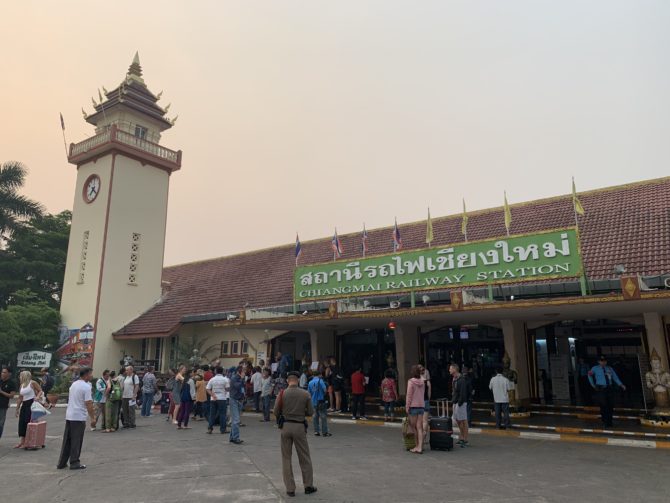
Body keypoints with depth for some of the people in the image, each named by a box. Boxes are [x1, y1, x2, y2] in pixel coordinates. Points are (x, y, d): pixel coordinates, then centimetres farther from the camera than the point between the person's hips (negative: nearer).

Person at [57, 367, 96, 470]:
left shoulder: (73, 384, 12)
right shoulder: (86, 387, -16)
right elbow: (88, 404, -19)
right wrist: (92, 418, -14)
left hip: (68, 416, 8)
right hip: (79, 417, -8)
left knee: (67, 440, 14)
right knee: (76, 442, 1)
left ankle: (61, 463, 19)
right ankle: (74, 463, 6)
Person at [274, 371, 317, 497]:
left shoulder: (282, 393, -7)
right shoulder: (305, 394, -6)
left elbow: (276, 412, -3)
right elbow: (311, 412, -2)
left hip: (286, 426, 0)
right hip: (299, 426, 0)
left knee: (286, 458, 11)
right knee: (304, 457, 13)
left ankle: (290, 488, 14)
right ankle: (308, 486, 22)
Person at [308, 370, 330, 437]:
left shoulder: (310, 382, 6)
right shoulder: (320, 381, -11)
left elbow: (309, 393, 9)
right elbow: (325, 390, -13)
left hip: (313, 402, 6)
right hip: (320, 401, -6)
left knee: (316, 416, 13)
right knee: (323, 416, 0)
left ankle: (316, 431, 14)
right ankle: (324, 432, 0)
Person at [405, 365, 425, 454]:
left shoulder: (411, 381, -12)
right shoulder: (422, 382, 5)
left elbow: (409, 395, -11)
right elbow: (422, 394, 11)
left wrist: (407, 407, -5)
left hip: (413, 406, -5)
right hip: (421, 406, 5)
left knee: (413, 426, 9)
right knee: (419, 427, 5)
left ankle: (417, 445, 17)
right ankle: (420, 447, 3)